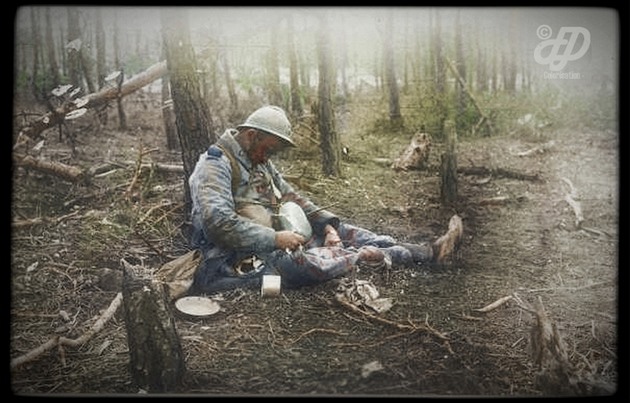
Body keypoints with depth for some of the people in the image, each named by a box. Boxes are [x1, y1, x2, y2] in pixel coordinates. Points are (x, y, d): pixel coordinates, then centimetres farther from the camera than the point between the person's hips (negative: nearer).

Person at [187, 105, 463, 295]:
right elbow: (218, 224, -27)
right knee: (313, 261, -31)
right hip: (238, 261, -10)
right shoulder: (215, 164, -15)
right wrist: (275, 239, -25)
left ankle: (429, 250, -3)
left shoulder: (257, 161, 15)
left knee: (341, 231, 0)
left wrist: (327, 224, 3)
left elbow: (291, 198, 18)